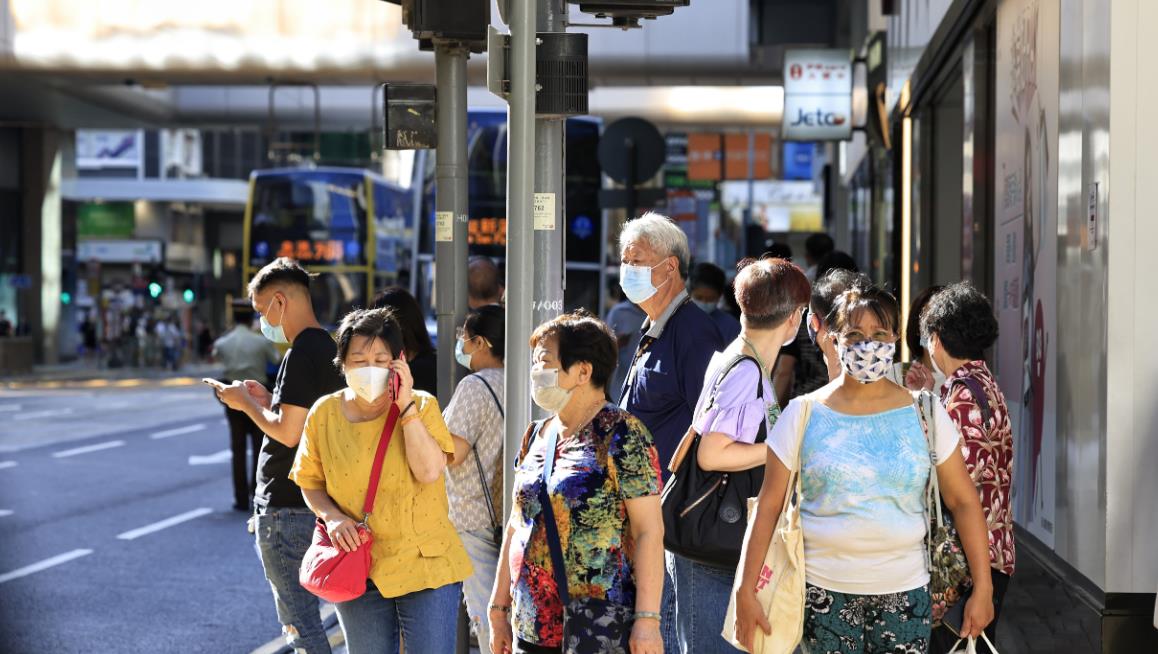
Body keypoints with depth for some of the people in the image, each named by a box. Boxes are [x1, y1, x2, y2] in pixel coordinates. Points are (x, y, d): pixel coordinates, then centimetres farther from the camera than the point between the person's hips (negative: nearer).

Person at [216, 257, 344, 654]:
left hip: (285, 506, -10)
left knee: (298, 619, -5)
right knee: (304, 612, 18)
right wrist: (269, 399, 14)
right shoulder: (330, 349, 12)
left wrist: (247, 404, -8)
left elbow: (288, 432, -23)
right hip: (316, 503, 10)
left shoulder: (302, 354, -17)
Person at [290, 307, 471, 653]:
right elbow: (310, 483, 9)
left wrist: (406, 406, -20)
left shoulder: (421, 407, -6)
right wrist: (332, 517, -11)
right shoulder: (325, 413, -1)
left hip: (426, 567, -2)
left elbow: (429, 472, -21)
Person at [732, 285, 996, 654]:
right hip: (824, 592, -1)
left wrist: (983, 588, -1)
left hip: (904, 592, 1)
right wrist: (745, 590, -3)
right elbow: (768, 506, 1)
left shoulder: (924, 414, 3)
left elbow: (963, 502, 4)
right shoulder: (803, 414, 0)